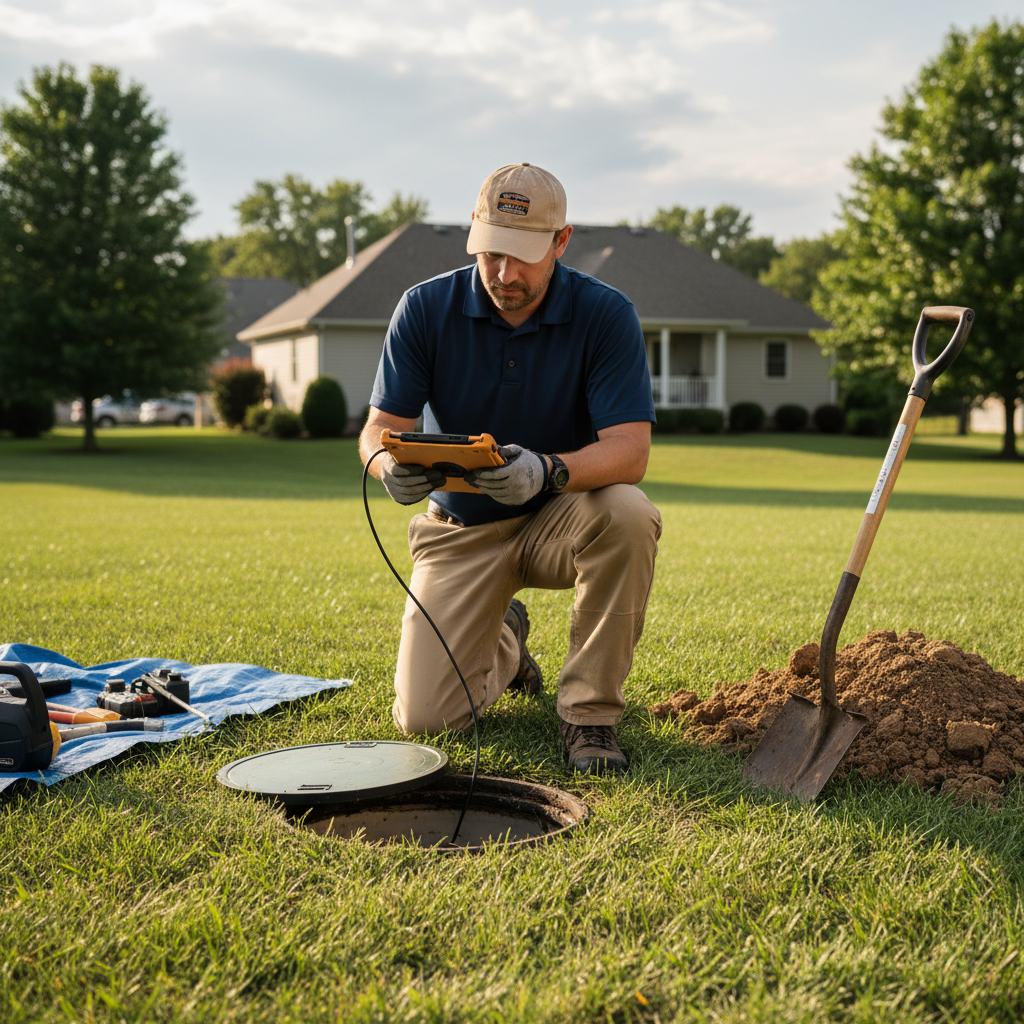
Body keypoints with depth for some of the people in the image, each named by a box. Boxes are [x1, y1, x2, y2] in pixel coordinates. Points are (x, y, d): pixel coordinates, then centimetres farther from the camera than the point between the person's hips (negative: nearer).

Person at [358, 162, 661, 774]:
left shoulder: (605, 314, -15)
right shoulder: (426, 308, -11)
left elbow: (630, 449, -24)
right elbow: (378, 429, -11)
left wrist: (548, 470, -45)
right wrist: (392, 463, -37)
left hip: (558, 518, -1)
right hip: (461, 529, 1)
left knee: (628, 515, -37)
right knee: (425, 718, -10)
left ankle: (591, 711, -16)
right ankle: (503, 642, 27)